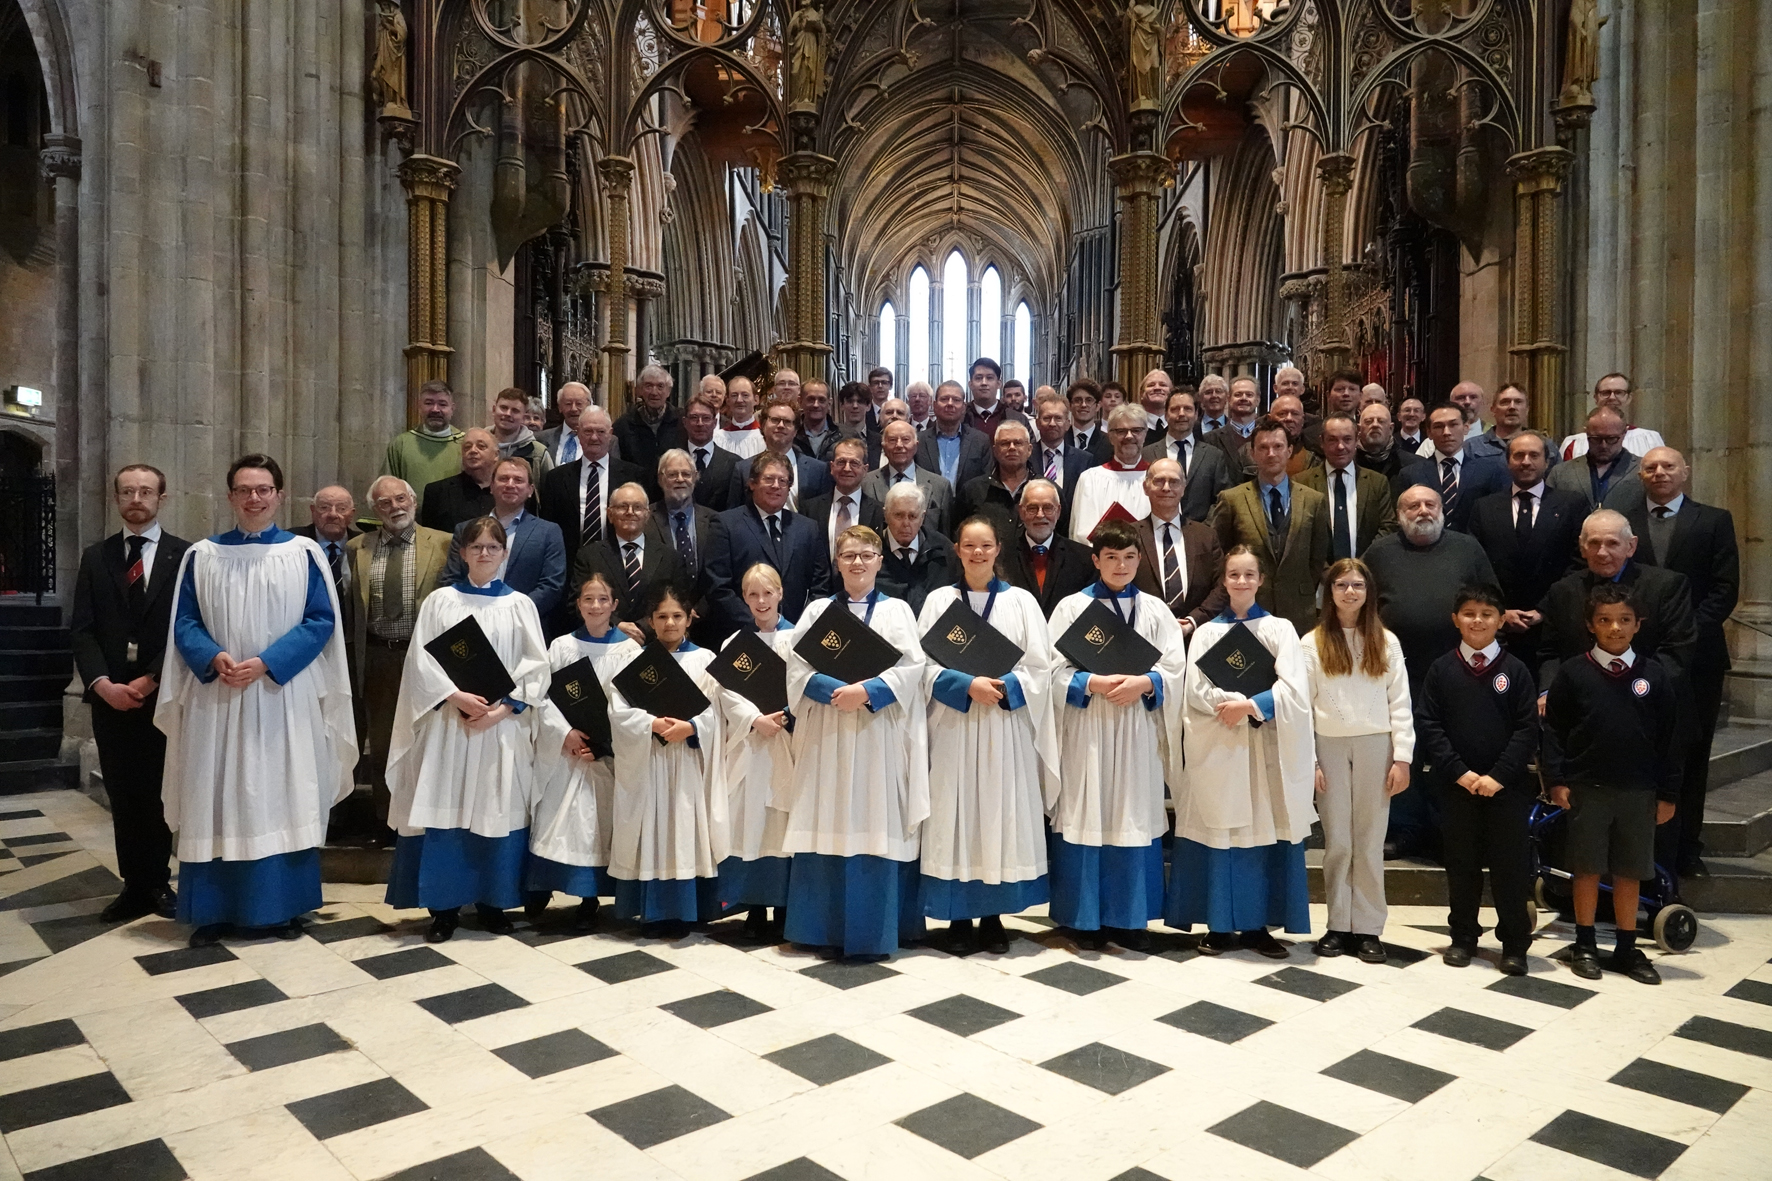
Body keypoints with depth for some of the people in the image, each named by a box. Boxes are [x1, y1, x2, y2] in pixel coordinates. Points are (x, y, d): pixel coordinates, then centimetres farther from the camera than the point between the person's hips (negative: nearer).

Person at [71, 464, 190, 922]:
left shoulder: (184, 555, 0)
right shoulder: (95, 557, 10)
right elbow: (81, 629, 4)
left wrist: (151, 679, -11)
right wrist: (102, 683, -10)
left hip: (164, 695, -3)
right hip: (111, 695, 3)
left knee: (159, 794, 4)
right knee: (123, 795, 6)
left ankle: (157, 883, 17)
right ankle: (135, 885, 15)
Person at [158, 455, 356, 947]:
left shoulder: (304, 553, 2)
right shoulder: (201, 555, 7)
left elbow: (321, 621, -3)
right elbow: (184, 623, 6)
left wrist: (265, 663, -14)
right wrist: (214, 658, -14)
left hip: (284, 697, -1)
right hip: (216, 697, 2)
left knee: (282, 799, 3)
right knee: (216, 800, 4)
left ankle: (282, 906, 13)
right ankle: (214, 910, 14)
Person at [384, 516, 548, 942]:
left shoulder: (520, 604, 7)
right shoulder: (441, 600, 6)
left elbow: (537, 667, 1)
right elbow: (421, 660, -1)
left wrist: (503, 707, -11)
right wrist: (457, 697, -14)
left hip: (504, 727, 0)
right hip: (449, 721, 0)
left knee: (498, 812, 3)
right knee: (445, 812, -1)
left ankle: (493, 902, 14)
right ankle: (444, 907, 9)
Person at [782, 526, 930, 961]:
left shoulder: (897, 610, 8)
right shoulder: (818, 609, 11)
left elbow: (912, 668, -3)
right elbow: (797, 666, 1)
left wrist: (867, 691, -17)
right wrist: (837, 690, -15)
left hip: (879, 735, -1)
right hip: (827, 736, 1)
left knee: (876, 825, -1)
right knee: (829, 826, 2)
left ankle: (873, 931, 9)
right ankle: (828, 929, 13)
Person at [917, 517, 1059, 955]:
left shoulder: (1021, 601, 6)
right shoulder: (938, 600, 5)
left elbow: (1040, 666, 2)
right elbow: (925, 664, -1)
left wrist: (1004, 688, -14)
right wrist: (967, 686, -15)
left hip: (1006, 725, 1)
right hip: (954, 724, 0)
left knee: (1002, 814, 4)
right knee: (956, 814, 1)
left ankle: (994, 916, 16)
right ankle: (958, 917, 12)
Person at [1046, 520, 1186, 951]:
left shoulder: (1155, 610, 9)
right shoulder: (1071, 607, 2)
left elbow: (1176, 670, 3)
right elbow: (1055, 670, -3)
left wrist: (1144, 684, -15)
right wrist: (1092, 684, -19)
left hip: (1138, 732, 2)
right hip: (1086, 730, -2)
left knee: (1135, 820, 6)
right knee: (1087, 818, 1)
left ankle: (1129, 917, 17)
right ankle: (1086, 918, 12)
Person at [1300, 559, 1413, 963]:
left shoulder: (1386, 642, 6)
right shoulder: (1313, 643, 3)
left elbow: (1400, 703, 3)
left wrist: (1402, 758, -4)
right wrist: (1307, 760, -5)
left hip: (1375, 746, 1)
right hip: (1330, 747, 0)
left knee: (1369, 840, 5)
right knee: (1337, 841, 5)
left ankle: (1367, 929, 12)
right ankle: (1338, 925, 14)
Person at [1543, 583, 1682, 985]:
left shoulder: (1655, 675, 1)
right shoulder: (1572, 673, -3)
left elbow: (1669, 738, 5)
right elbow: (1553, 729, 0)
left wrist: (1668, 793, 4)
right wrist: (1556, 780, -6)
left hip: (1638, 790, 1)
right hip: (1586, 787, -1)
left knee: (1629, 871, 11)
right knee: (1587, 868, 8)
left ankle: (1627, 949, 23)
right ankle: (1585, 945, 20)